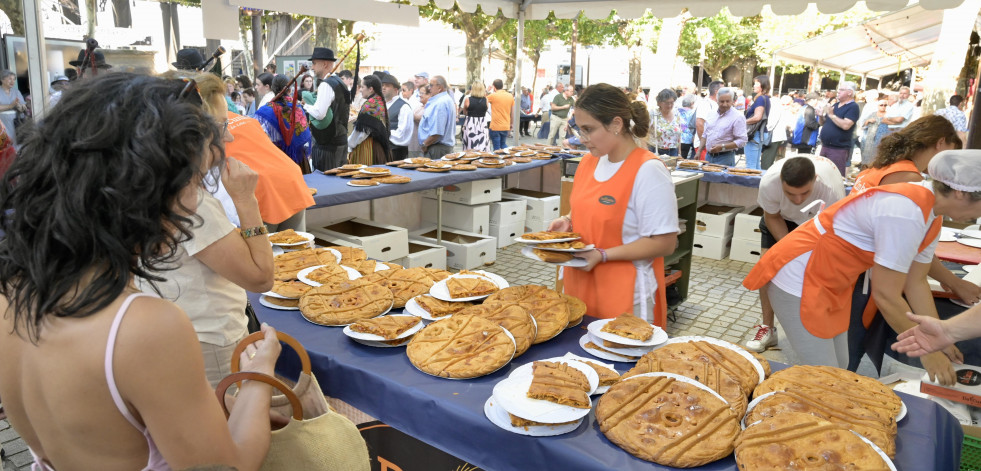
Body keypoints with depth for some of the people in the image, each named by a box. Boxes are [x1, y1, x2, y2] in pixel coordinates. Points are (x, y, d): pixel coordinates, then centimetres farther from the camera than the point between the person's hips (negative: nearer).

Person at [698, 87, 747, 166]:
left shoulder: (737, 117, -8)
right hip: (708, 156, 6)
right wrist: (699, 151, 13)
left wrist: (722, 147, -20)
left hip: (725, 158, -6)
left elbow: (742, 141, -13)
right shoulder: (711, 115, 12)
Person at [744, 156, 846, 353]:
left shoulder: (832, 190, -42)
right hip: (781, 217, 1)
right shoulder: (769, 182, -38)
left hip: (819, 221, -1)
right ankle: (767, 328, 7)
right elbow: (772, 217, -16)